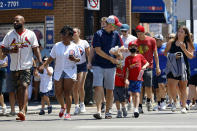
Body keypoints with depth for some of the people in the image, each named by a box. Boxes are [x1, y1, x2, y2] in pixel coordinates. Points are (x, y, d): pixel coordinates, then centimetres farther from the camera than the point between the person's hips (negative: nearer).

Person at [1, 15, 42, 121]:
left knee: (24, 86, -17)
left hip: (26, 65, -3)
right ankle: (21, 110, 15)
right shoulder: (9, 35, 8)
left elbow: (36, 49, 5)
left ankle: (23, 111, -27)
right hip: (14, 67, 3)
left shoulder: (30, 34, 4)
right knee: (18, 89, 8)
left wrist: (40, 62, -4)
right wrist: (11, 50, -14)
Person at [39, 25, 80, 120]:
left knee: (67, 93, -9)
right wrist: (44, 65, -1)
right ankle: (63, 107, 30)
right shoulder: (57, 46, 8)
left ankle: (68, 113, -2)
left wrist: (74, 59, -16)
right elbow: (51, 58, 11)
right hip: (58, 71, 3)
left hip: (70, 72, -3)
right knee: (58, 93, 1)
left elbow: (78, 59, 7)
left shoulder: (74, 47, 2)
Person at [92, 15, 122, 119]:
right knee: (98, 87, -14)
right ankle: (98, 111, -18)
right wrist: (110, 58, -13)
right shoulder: (98, 34, -4)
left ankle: (107, 111, 16)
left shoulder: (115, 34, 11)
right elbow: (98, 50, -9)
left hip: (111, 67, 4)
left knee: (109, 90, 6)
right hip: (98, 65, -4)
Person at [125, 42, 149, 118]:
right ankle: (135, 107, 22)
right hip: (131, 79, 2)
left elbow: (147, 63, 14)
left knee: (137, 94, -12)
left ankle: (136, 109, -21)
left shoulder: (140, 56, 6)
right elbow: (127, 70, 4)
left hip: (138, 79, -2)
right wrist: (126, 79, -5)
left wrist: (145, 66, -8)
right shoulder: (128, 59, 7)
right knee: (132, 94, 7)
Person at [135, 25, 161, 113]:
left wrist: (157, 67, 2)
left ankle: (148, 101, 23)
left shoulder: (151, 40, 2)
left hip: (148, 66, -1)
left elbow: (155, 54, 6)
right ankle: (140, 106, 2)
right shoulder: (135, 42, 5)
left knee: (148, 87, -5)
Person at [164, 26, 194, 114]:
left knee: (183, 88, 3)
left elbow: (191, 56, -1)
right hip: (173, 67, 0)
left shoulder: (188, 44, 5)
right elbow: (165, 53, 12)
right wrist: (173, 56, -7)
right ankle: (174, 101, 16)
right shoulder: (171, 43, 6)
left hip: (183, 67, 0)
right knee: (171, 86, -13)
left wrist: (184, 49, -17)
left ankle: (183, 107, 15)